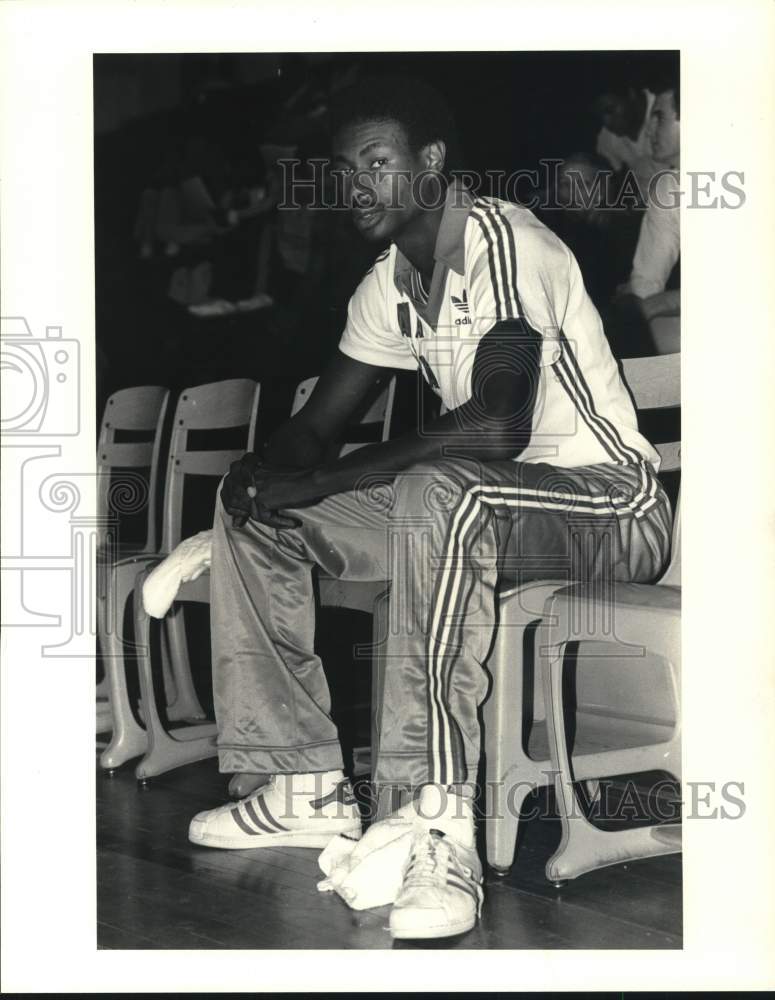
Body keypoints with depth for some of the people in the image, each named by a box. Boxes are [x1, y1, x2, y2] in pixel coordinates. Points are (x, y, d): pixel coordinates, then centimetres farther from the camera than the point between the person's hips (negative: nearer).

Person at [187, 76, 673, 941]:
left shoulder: (506, 245, -18)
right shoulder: (389, 284, 9)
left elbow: (495, 425, -31)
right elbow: (316, 423, 12)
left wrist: (320, 481, -28)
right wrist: (265, 468, -12)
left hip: (613, 507, -8)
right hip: (480, 508, 9)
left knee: (438, 490, -40)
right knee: (251, 508, 1)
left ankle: (443, 827, -36)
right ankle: (307, 787, 1)